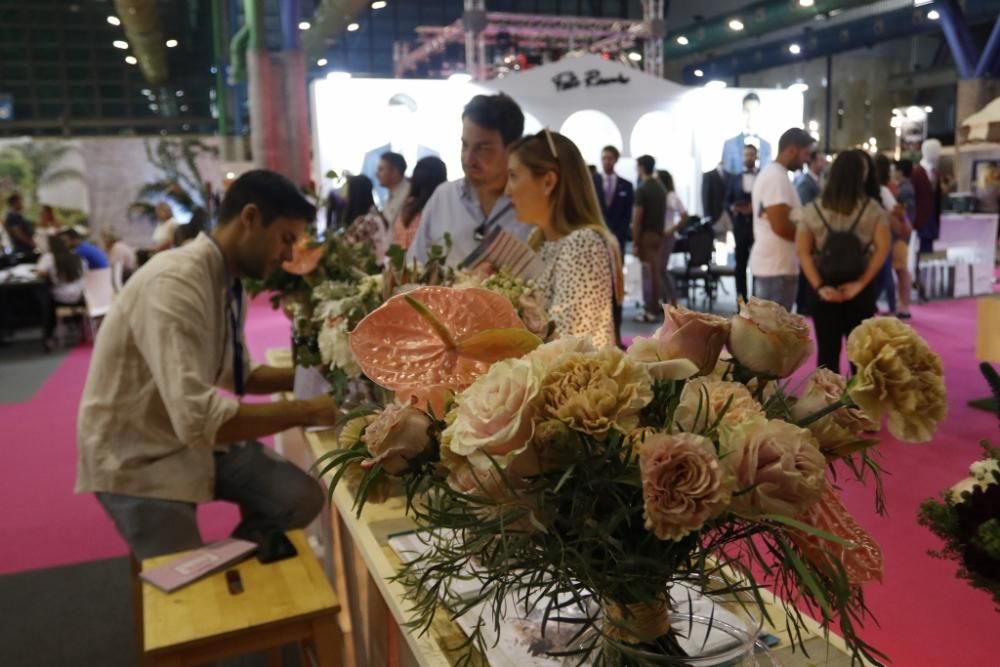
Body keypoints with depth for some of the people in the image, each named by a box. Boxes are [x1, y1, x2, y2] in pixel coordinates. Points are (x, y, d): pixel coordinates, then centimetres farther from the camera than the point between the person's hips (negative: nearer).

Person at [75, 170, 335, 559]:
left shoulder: (227, 280, -2)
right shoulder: (174, 283, -29)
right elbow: (199, 418, -38)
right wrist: (304, 411, -28)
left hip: (199, 437, 8)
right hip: (140, 457, -7)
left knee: (301, 498, -2)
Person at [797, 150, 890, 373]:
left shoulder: (812, 210, 1)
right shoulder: (873, 210, -1)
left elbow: (803, 251, -6)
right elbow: (882, 249, -10)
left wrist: (819, 286, -9)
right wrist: (860, 283, -10)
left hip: (825, 291, 1)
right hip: (859, 290, 0)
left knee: (827, 351, 6)